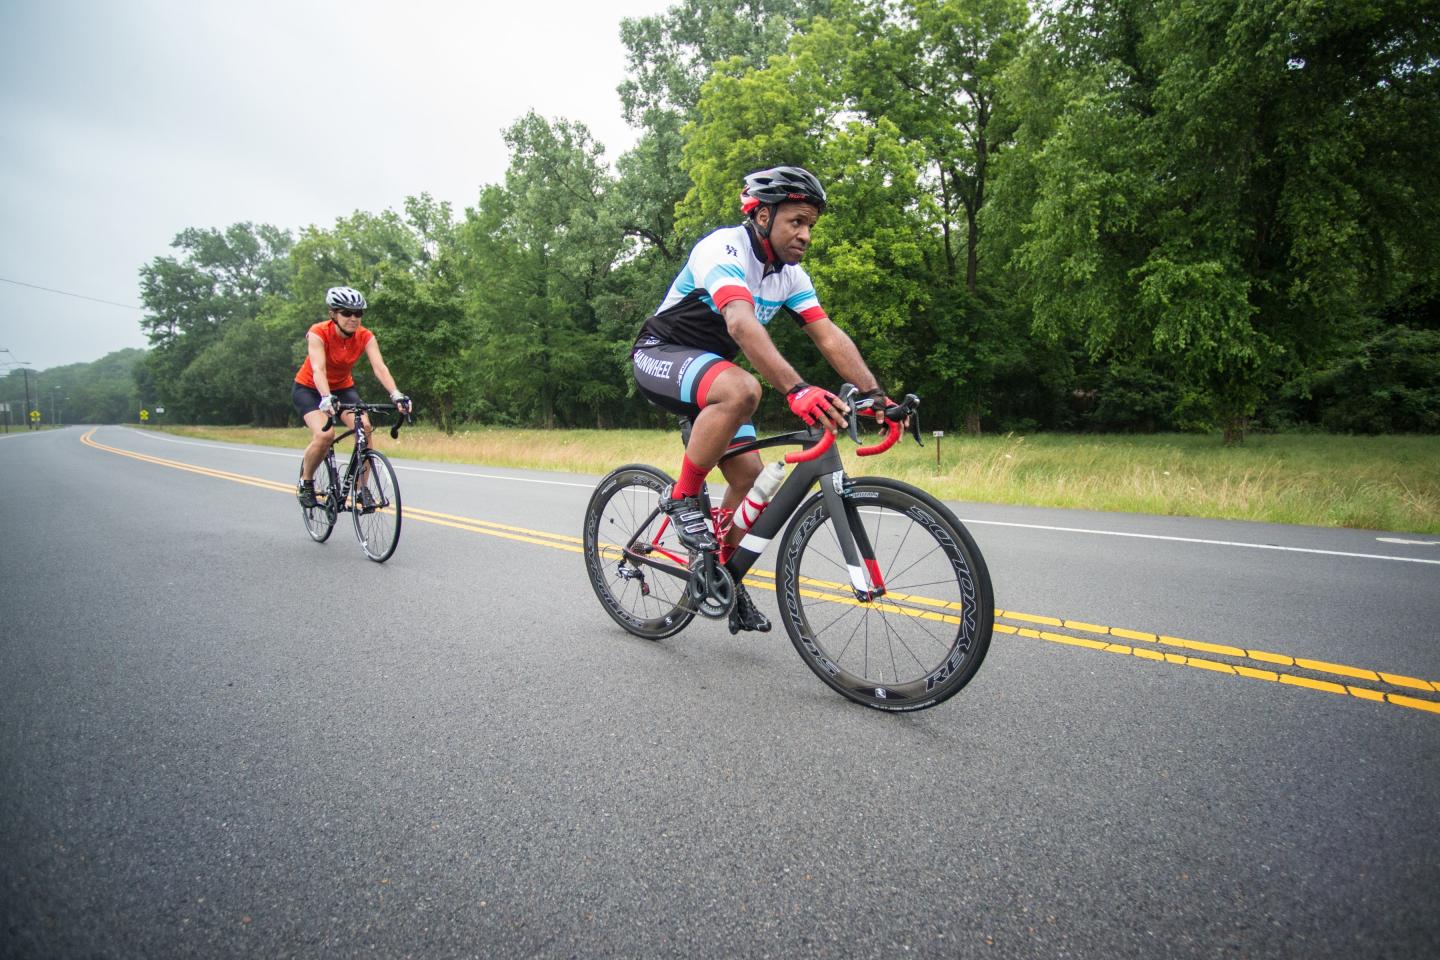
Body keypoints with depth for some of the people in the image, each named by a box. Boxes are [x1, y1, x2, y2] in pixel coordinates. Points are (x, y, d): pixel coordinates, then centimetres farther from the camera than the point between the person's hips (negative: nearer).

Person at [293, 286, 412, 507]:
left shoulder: (365, 337, -17)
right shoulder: (318, 333, -25)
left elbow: (380, 367, -30)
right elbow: (318, 369, -38)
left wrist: (396, 395, -47)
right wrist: (326, 398, -56)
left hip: (343, 387, 3)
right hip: (309, 388, -3)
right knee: (324, 434, -27)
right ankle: (305, 482, 0)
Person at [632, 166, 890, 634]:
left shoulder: (791, 274, 1)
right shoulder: (724, 249, -24)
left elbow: (830, 336, -8)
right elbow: (742, 324, -42)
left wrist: (876, 394, -21)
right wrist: (797, 389, -55)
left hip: (709, 365, 8)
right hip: (660, 355, -8)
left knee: (750, 474, -2)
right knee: (743, 390, -38)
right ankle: (683, 497, -19)